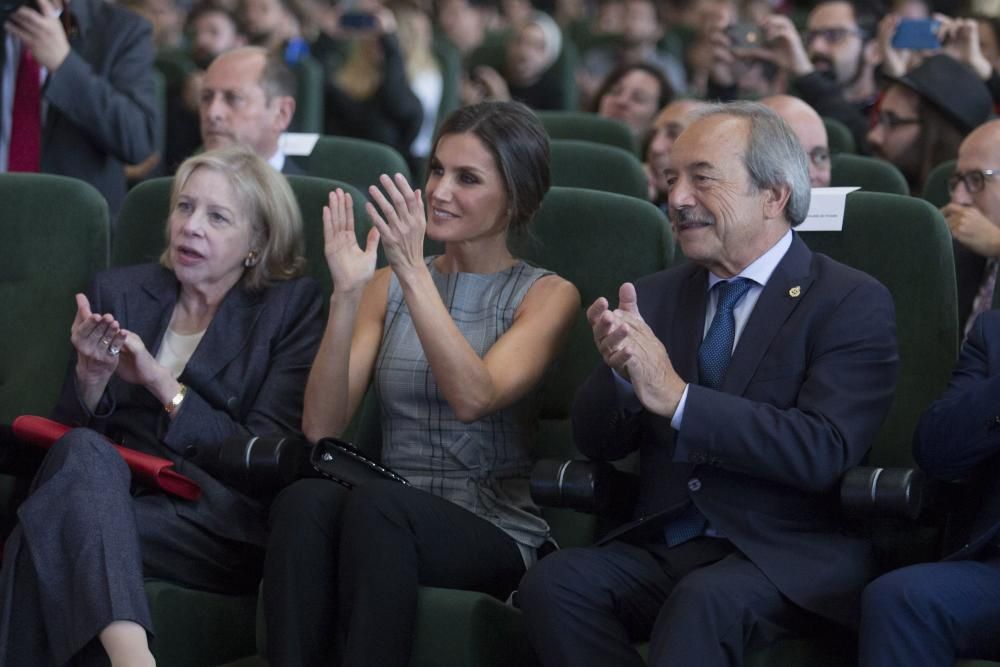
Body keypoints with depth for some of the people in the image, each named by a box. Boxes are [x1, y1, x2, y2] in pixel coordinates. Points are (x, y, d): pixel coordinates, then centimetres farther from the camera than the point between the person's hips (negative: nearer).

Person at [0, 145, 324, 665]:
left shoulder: (292, 306, 8)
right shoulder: (120, 291, 18)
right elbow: (69, 429, 14)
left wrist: (163, 383, -11)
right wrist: (91, 377, -9)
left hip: (222, 522, -4)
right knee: (84, 451, -35)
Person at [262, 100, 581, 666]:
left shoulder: (548, 295, 5)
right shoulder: (387, 287, 15)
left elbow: (472, 398, -15)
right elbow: (322, 426, 1)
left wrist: (414, 272, -21)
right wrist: (346, 296, -10)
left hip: (496, 538, -3)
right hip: (392, 521, 3)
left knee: (378, 502, -36)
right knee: (307, 499, -32)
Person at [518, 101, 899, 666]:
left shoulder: (854, 302, -2)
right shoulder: (657, 297, 15)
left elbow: (824, 451, -16)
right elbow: (598, 442, 12)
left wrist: (677, 397, -21)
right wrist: (620, 371, -11)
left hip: (789, 559, -5)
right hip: (664, 549, 5)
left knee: (704, 599, -37)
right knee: (553, 582, -24)